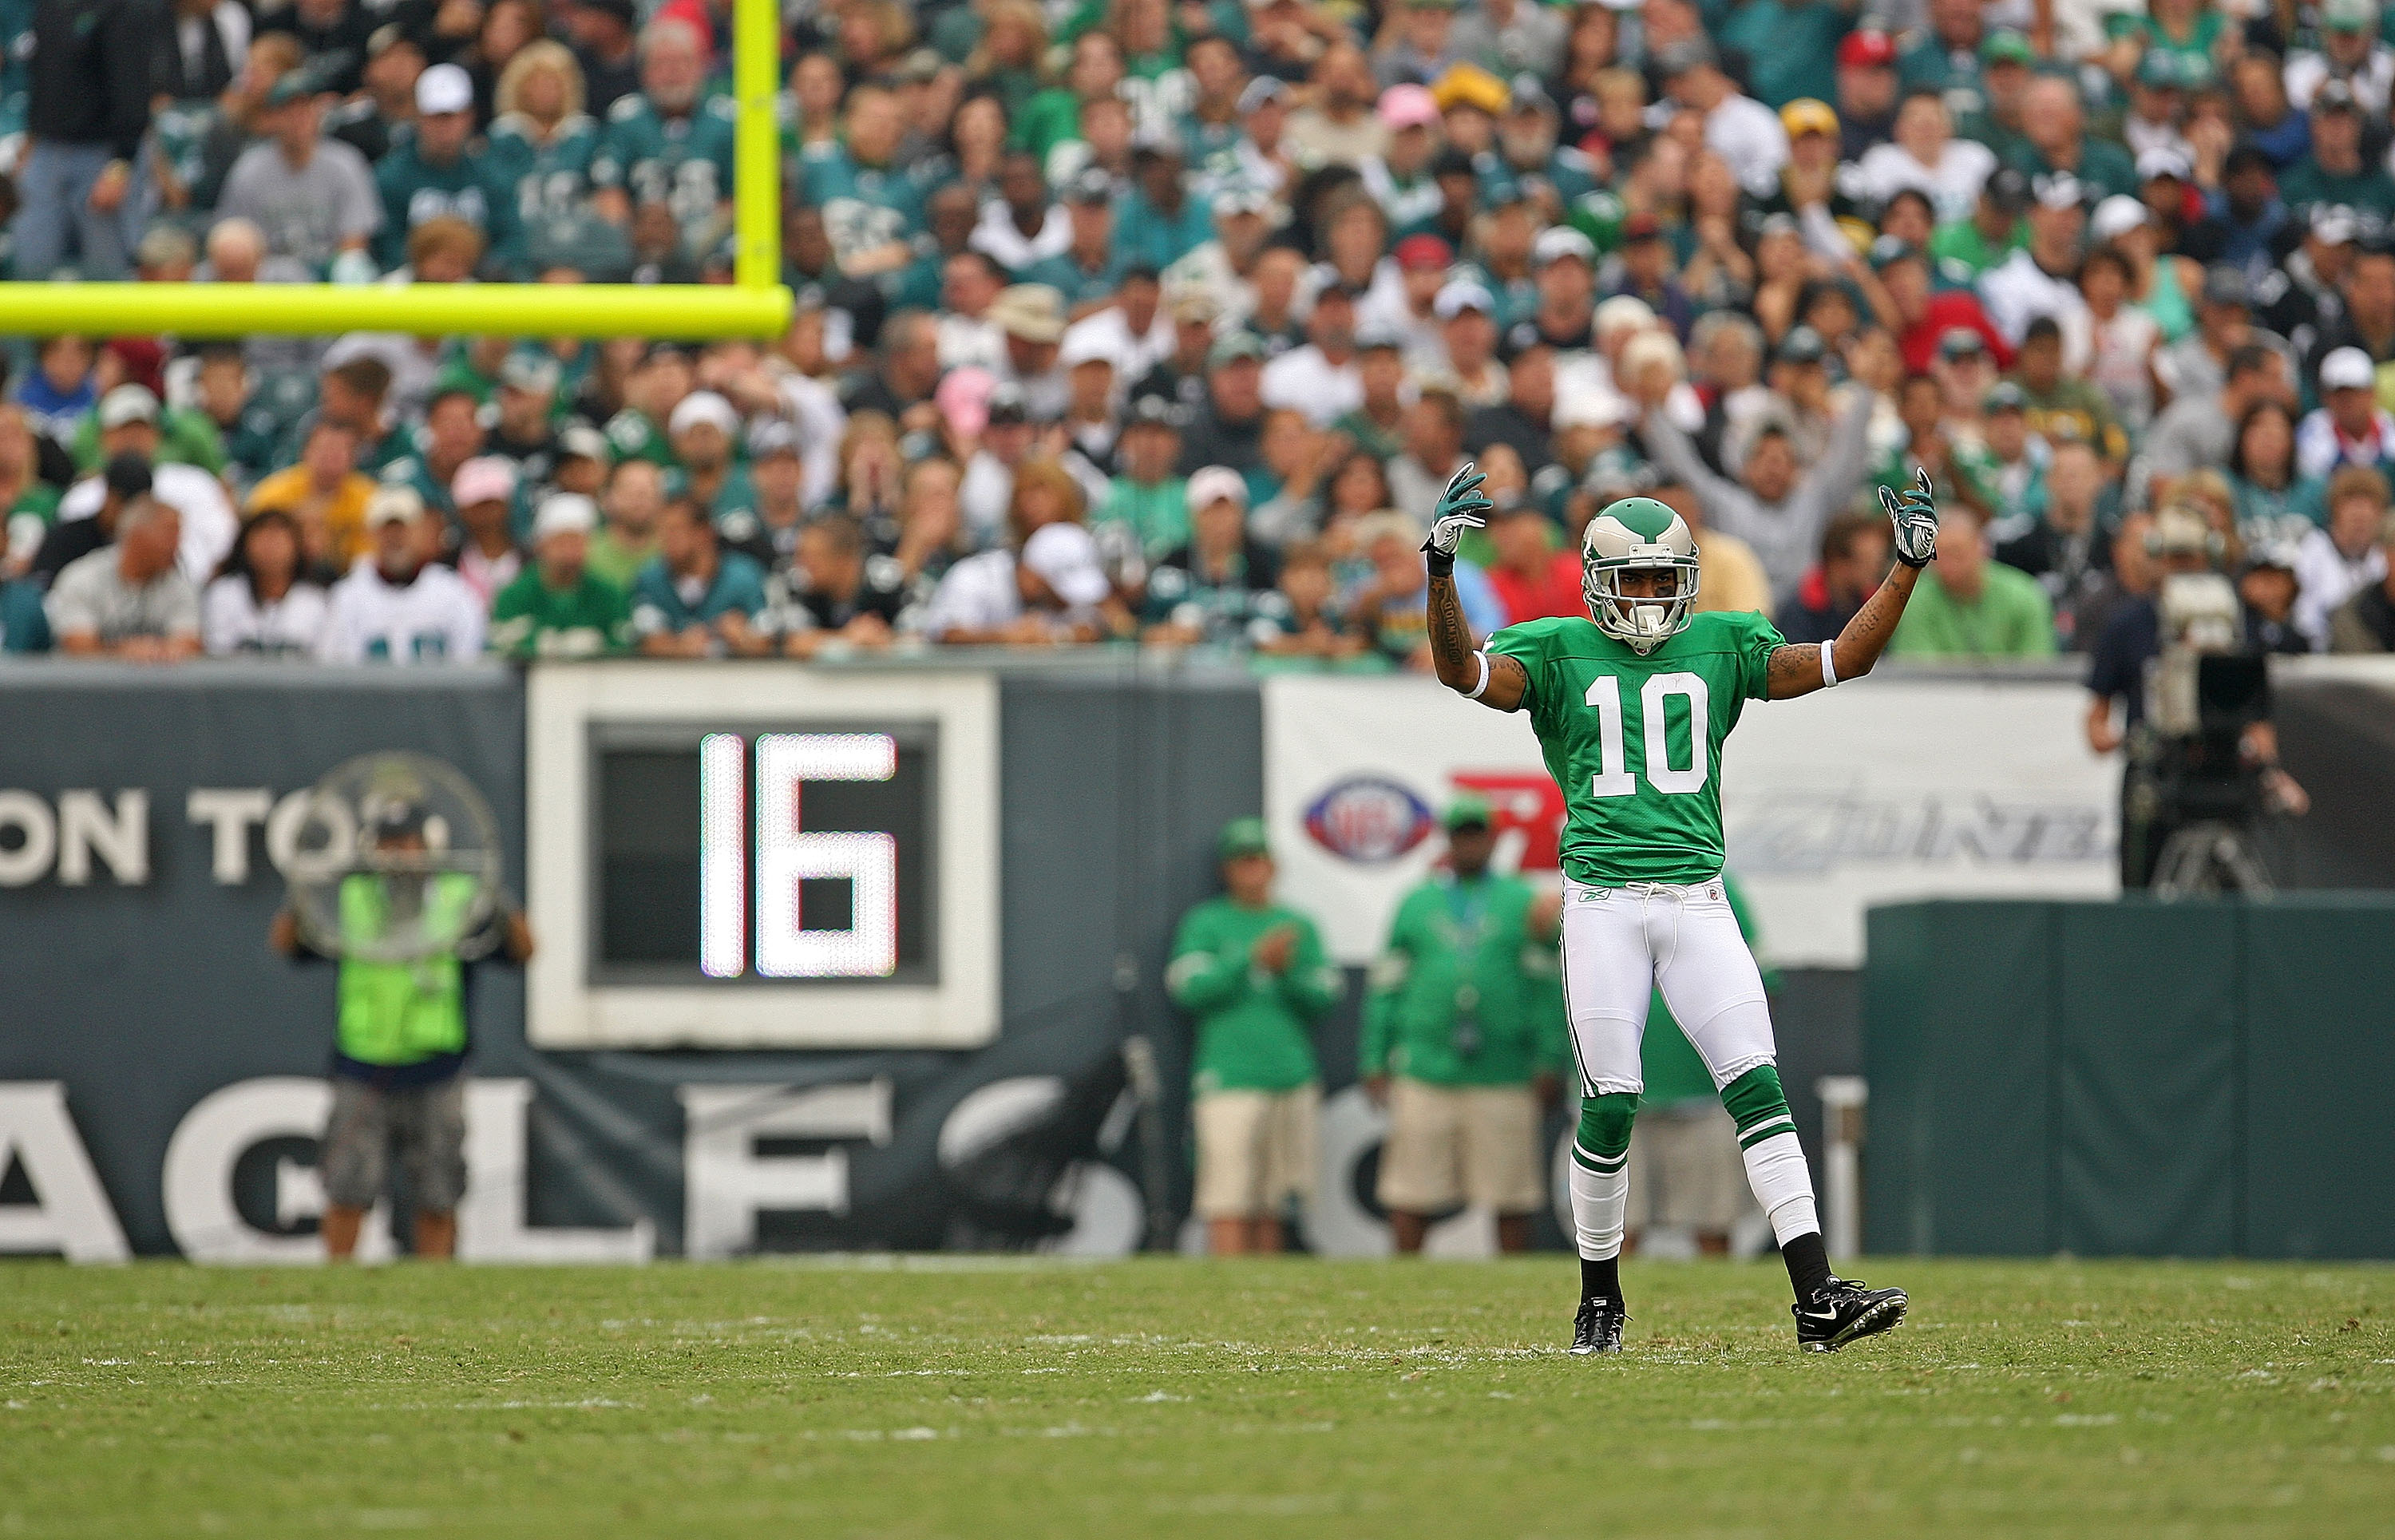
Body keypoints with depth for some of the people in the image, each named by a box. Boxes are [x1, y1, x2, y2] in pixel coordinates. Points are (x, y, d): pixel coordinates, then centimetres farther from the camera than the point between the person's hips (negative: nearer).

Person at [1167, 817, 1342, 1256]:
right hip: (1229, 1083, -4)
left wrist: (1287, 972, -9)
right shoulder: (1205, 924, 6)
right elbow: (1191, 989, -6)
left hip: (1292, 1081, 4)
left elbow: (1323, 999, 9)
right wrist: (1253, 959, -13)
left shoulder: (1298, 927, 16)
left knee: (1272, 1204, 4)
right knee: (1229, 1203, -12)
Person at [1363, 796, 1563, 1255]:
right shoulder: (1415, 905, 13)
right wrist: (1374, 1064, 6)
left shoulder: (1522, 902, 8)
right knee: (1409, 1200, -2)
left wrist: (1550, 1064, -4)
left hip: (1503, 1077, -1)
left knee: (1512, 1200, 0)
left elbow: (1548, 990, 4)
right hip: (1423, 1075, 1)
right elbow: (1385, 989, 13)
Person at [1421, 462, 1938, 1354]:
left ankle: (1817, 1297, -14)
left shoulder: (1721, 646, 13)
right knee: (1609, 1107, -3)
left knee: (1757, 1091, -8)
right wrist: (1440, 569, -24)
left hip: (1697, 902, 2)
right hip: (1601, 902, -2)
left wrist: (1908, 569, -2)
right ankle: (1600, 1301, 15)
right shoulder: (1557, 653, 6)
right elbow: (1462, 671, -10)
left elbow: (1841, 661, 7)